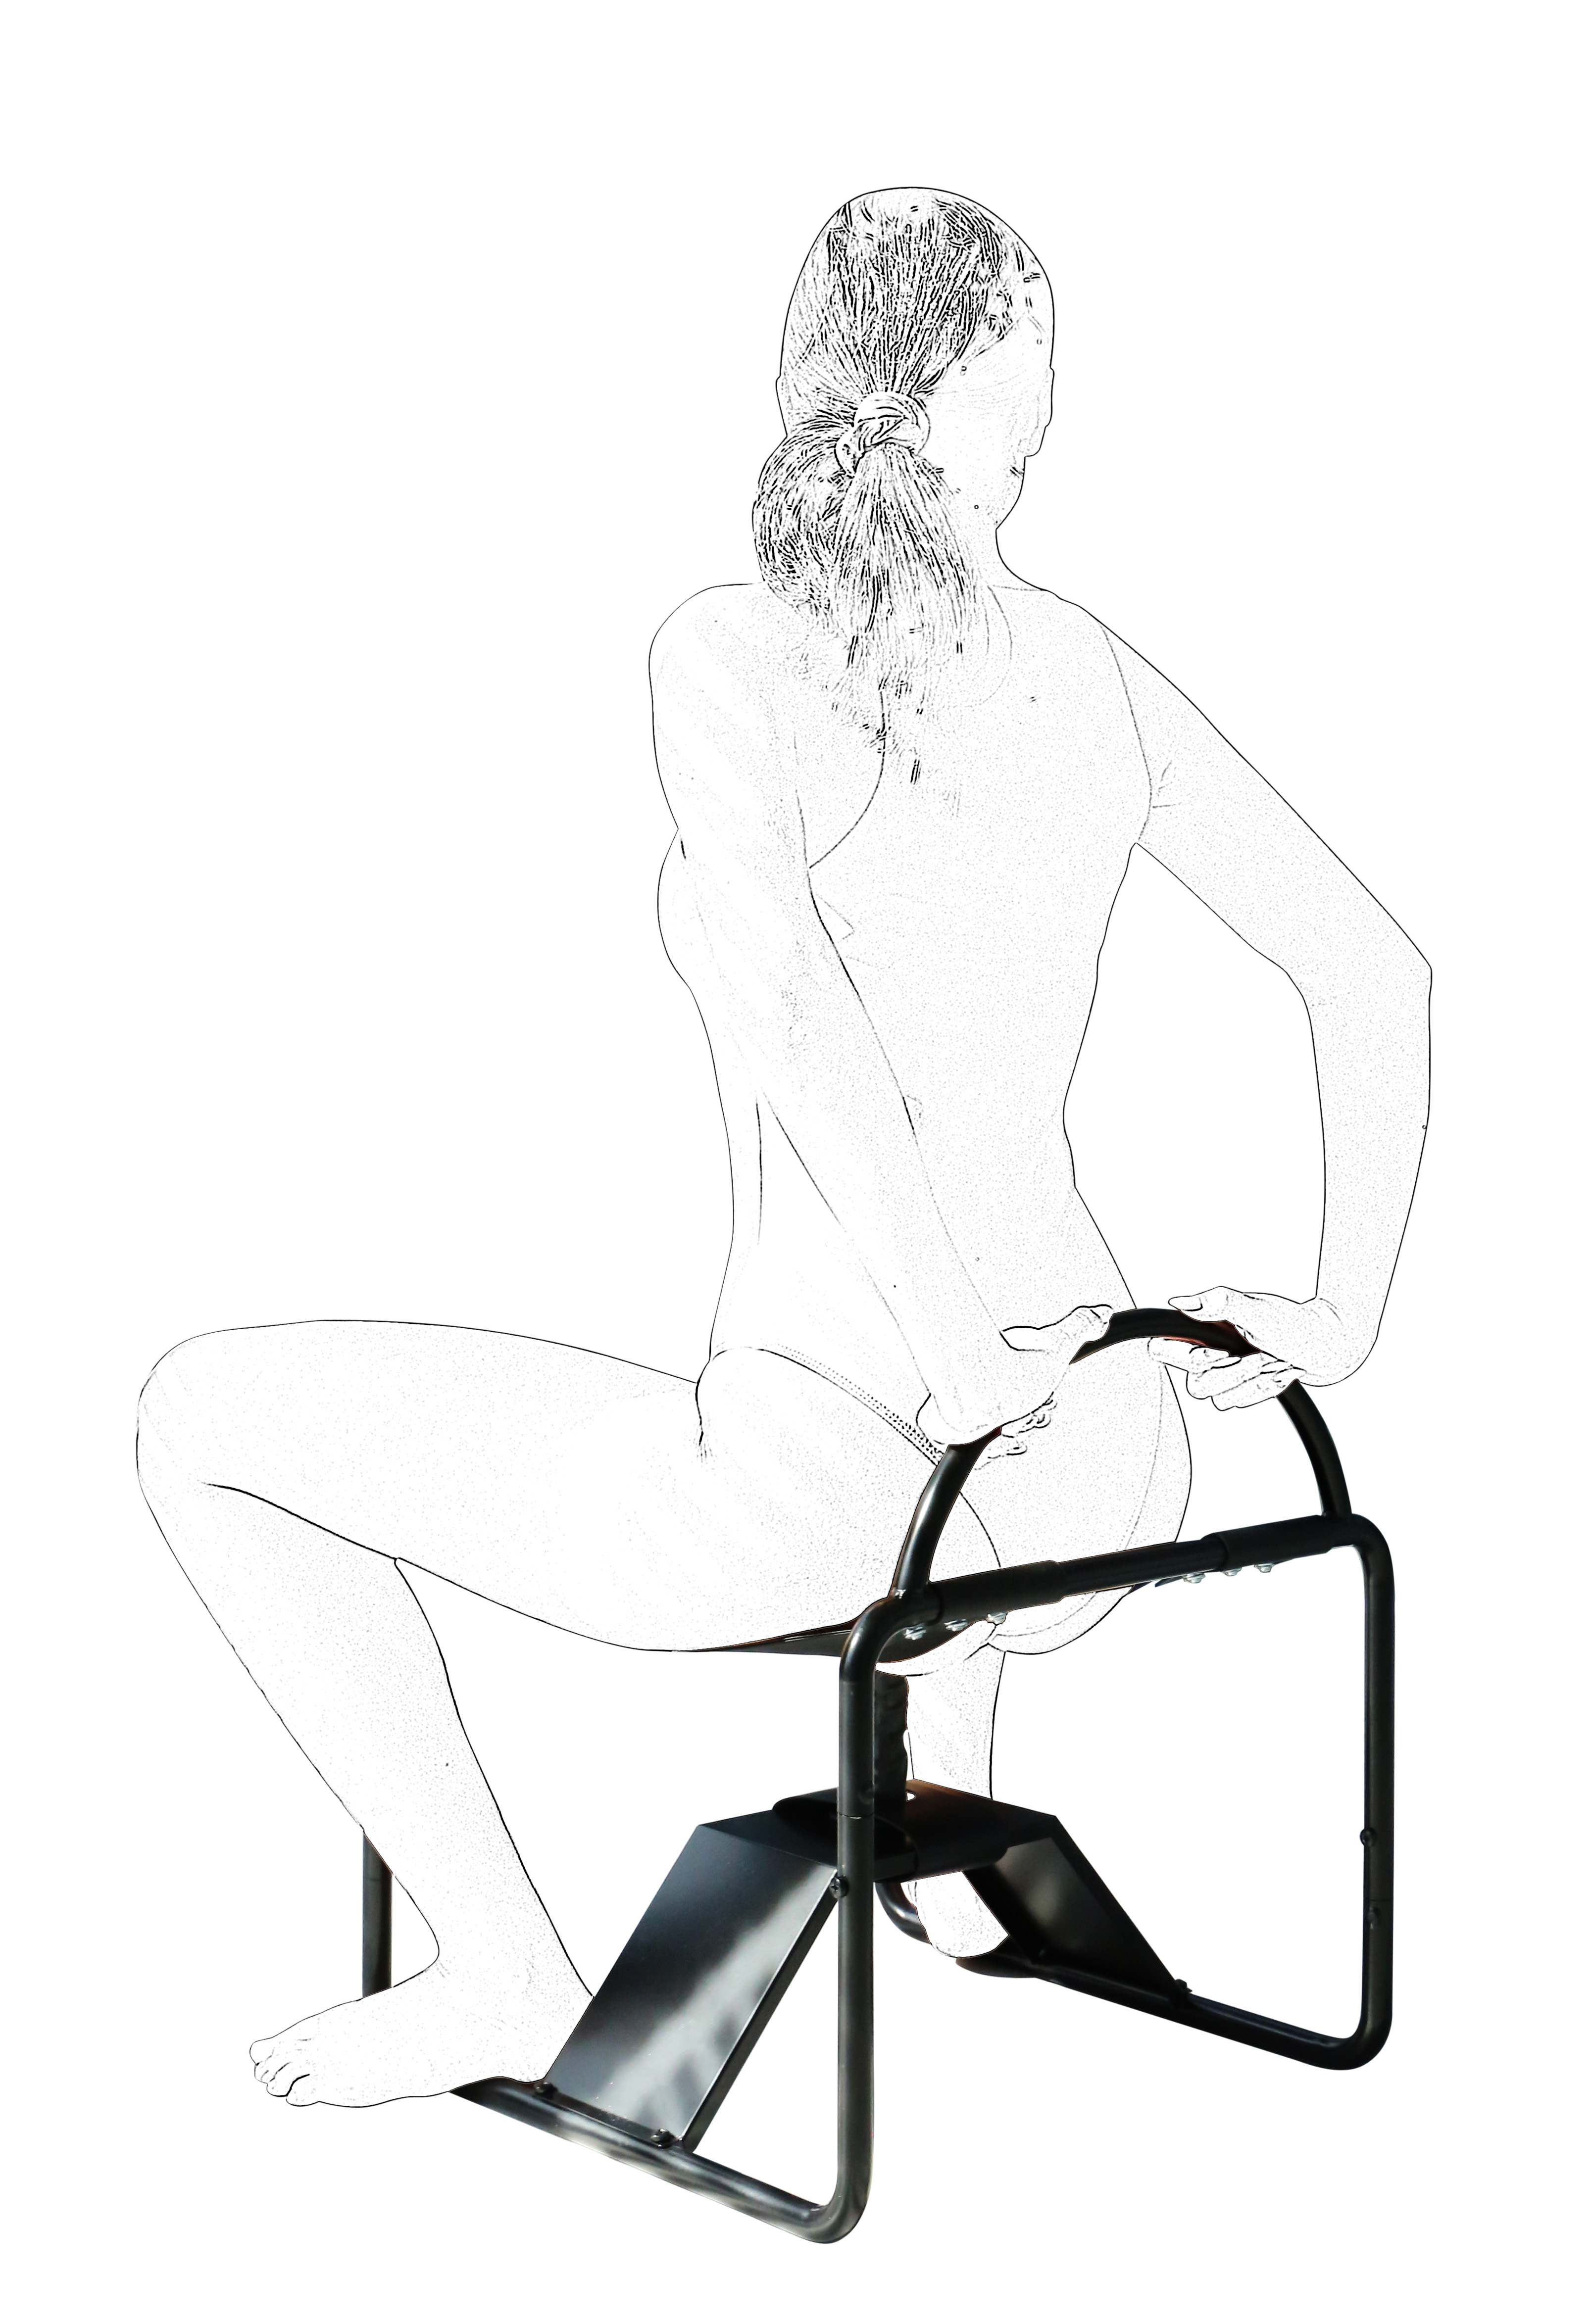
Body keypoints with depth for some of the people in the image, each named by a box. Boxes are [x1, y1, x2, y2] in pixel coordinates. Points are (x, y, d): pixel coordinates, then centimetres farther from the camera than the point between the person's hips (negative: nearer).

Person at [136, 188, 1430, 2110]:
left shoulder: (732, 653, -9)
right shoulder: (1094, 675, 6)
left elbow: (760, 956, -27)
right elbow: (1380, 975, 9)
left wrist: (963, 1364, -23)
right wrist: (1343, 1310, 15)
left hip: (832, 1500, -6)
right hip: (1110, 1504, 6)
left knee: (201, 1417, 10)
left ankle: (502, 1969, 13)